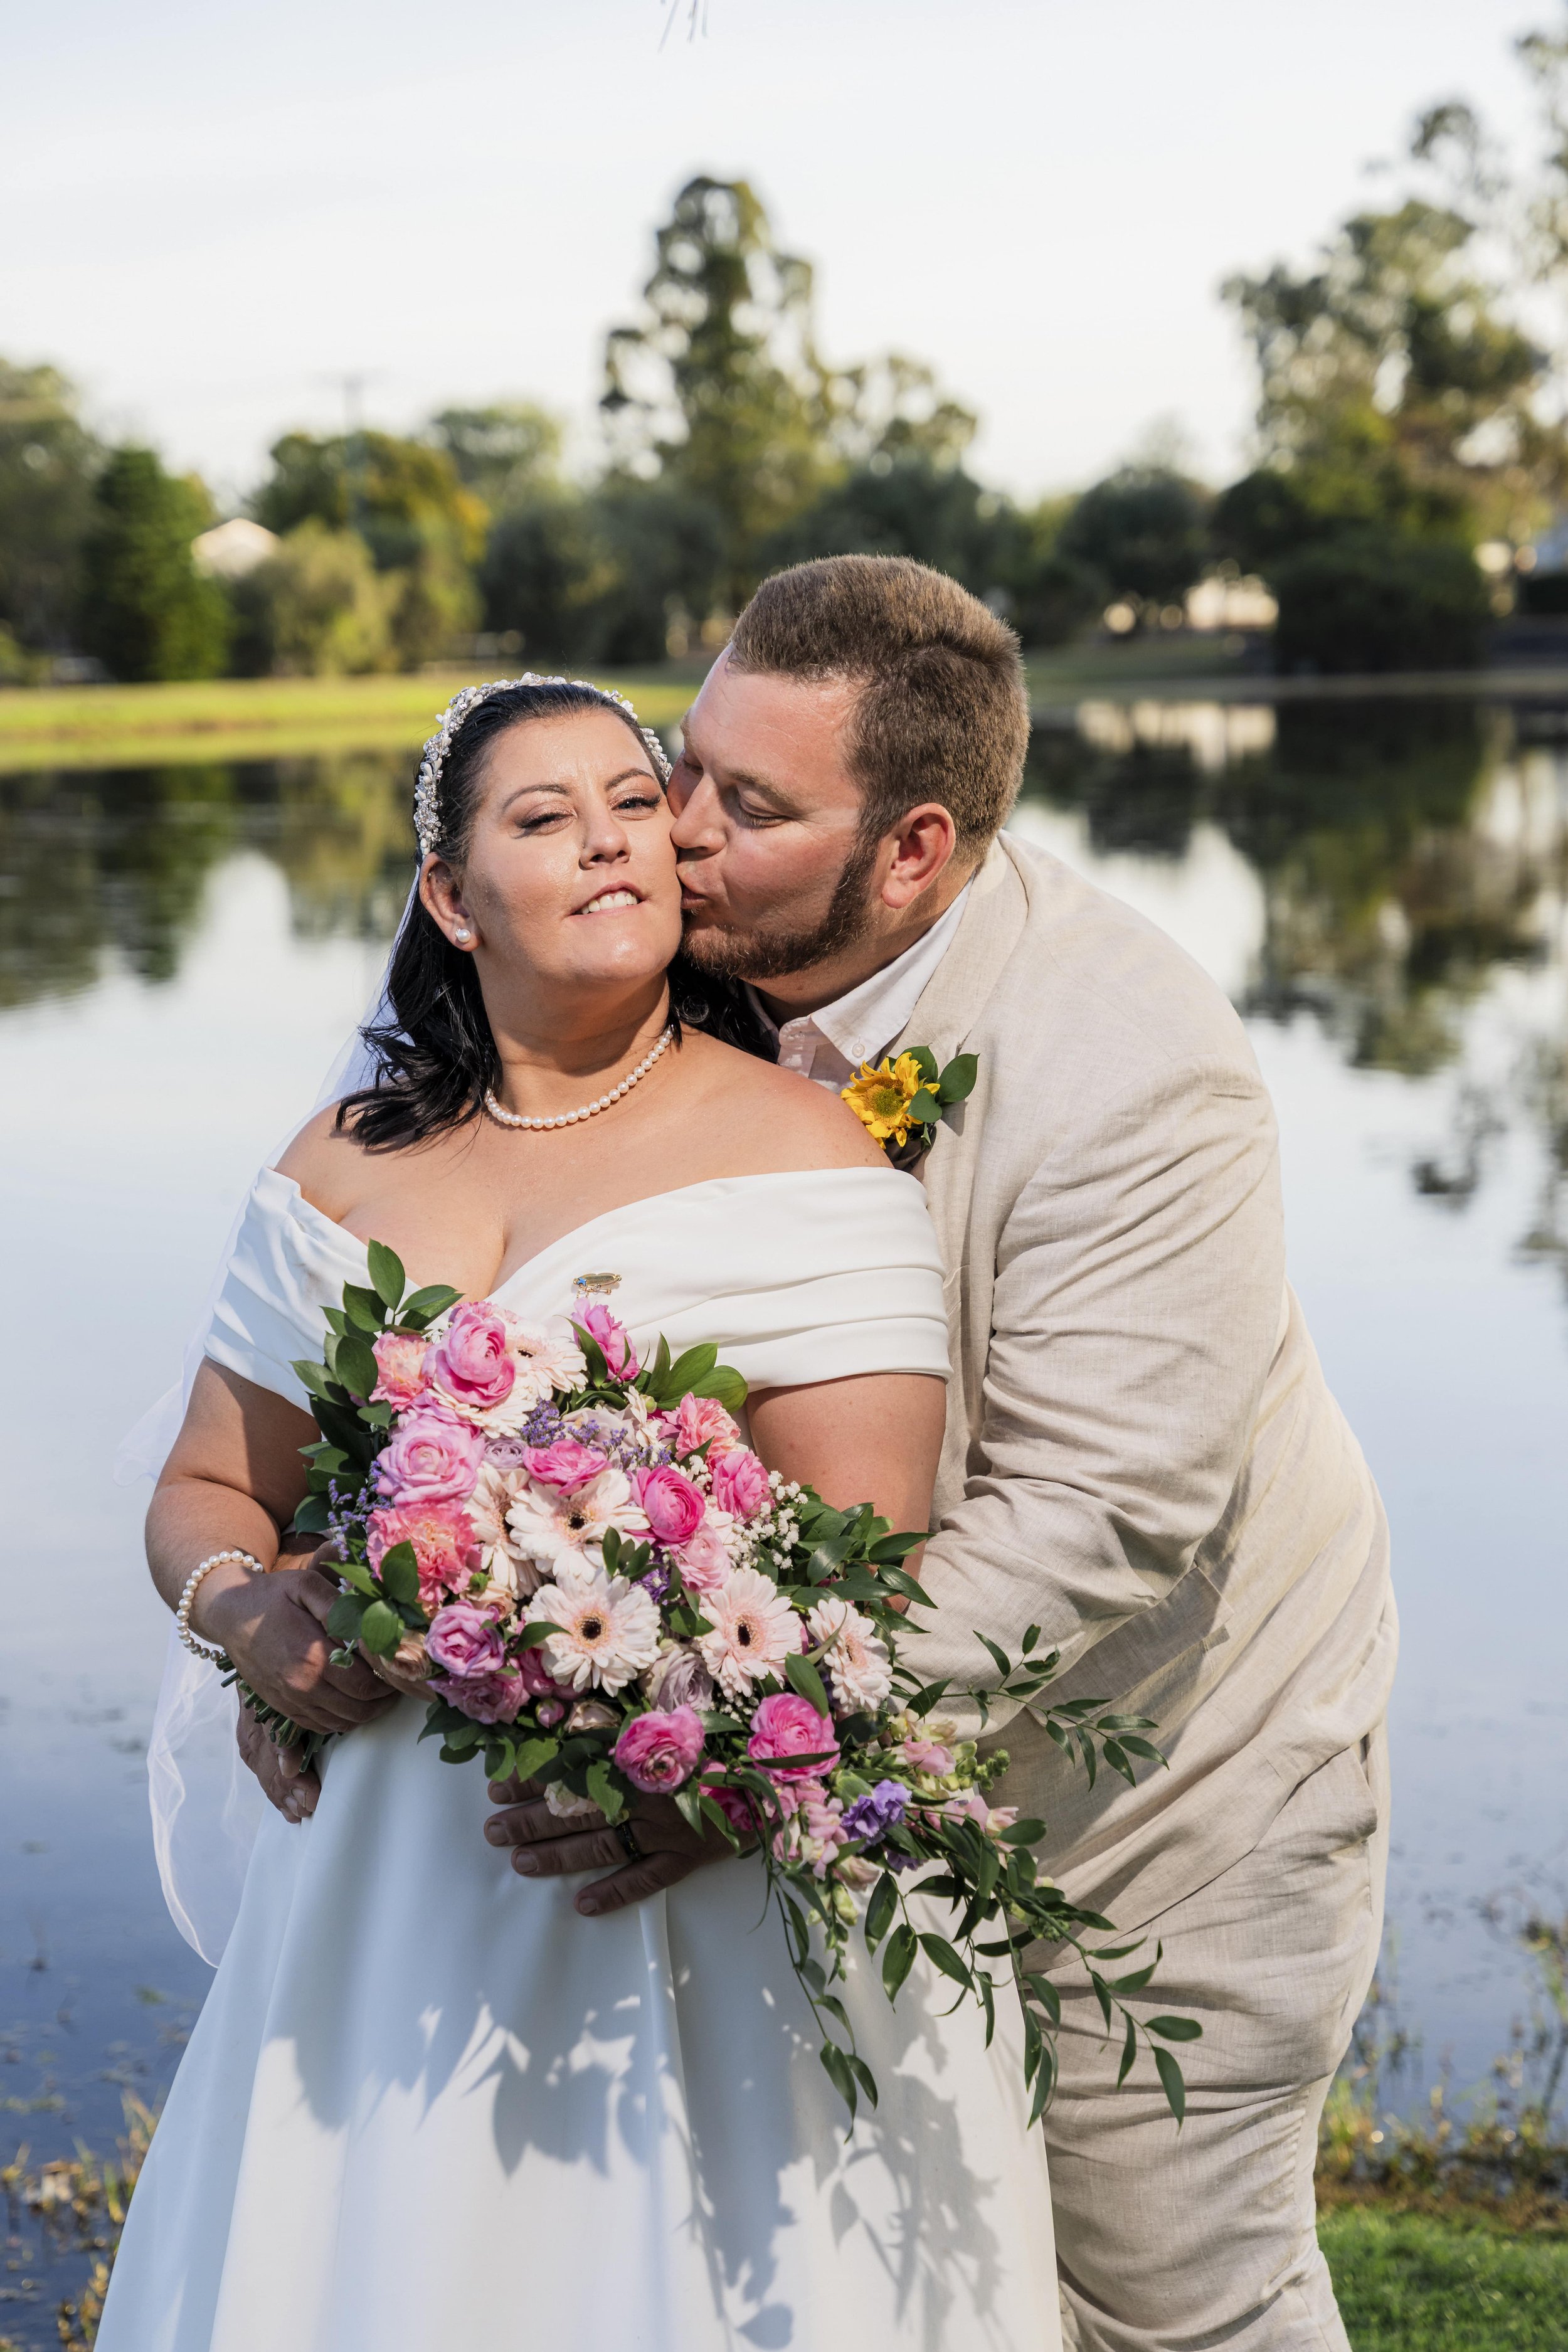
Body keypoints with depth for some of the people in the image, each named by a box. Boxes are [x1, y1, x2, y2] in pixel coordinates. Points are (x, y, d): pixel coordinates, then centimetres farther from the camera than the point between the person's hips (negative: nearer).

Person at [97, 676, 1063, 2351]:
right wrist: (245, 1608, -8)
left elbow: (862, 1561, -15)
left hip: (711, 1870, -4)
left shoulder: (793, 1151, -7)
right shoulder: (352, 1162, 8)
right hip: (390, 1877, 4)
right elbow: (208, 1490, 14)